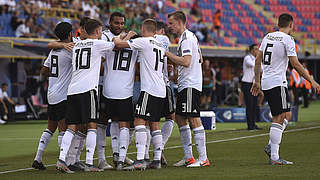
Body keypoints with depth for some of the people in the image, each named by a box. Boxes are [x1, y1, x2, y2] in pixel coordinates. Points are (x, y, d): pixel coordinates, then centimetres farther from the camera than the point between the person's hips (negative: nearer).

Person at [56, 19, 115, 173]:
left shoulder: (76, 45, 20)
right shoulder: (97, 44, 2)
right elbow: (116, 45, 15)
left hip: (72, 89, 6)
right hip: (87, 88, -6)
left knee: (71, 127, 4)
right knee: (92, 126, -3)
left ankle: (61, 159, -8)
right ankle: (89, 163, -10)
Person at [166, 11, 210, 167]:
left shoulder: (186, 38, -13)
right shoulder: (190, 36, 18)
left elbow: (186, 62, -23)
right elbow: (200, 59, 24)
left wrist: (168, 54, -16)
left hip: (190, 85, -11)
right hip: (185, 85, 11)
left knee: (193, 119, -11)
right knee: (180, 118, 12)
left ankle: (203, 159, -12)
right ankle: (188, 157, 15)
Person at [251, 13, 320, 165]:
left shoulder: (268, 37, 13)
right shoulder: (287, 39, -9)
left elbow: (257, 60, 16)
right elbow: (295, 64, -13)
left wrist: (257, 81, 23)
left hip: (265, 83, 8)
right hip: (277, 83, -8)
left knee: (282, 118, 17)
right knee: (279, 119, -8)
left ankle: (271, 146, 4)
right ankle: (274, 157, -12)